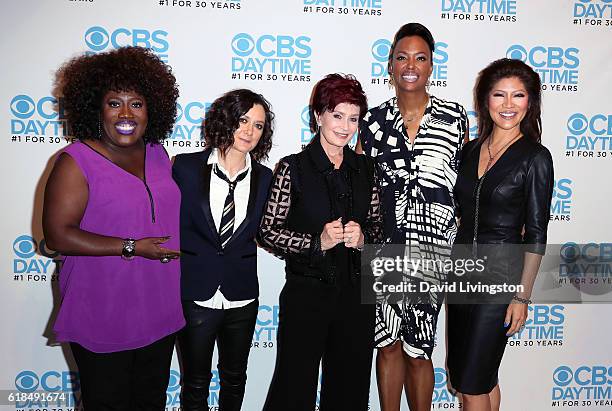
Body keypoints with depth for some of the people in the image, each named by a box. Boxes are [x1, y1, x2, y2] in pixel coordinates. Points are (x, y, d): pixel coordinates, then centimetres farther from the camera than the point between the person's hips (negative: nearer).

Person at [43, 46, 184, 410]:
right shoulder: (77, 162, -13)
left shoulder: (157, 153, 4)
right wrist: (131, 248, -22)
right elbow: (57, 234, -18)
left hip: (159, 311, 6)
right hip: (103, 317, -5)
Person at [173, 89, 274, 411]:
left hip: (241, 296, 2)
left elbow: (261, 231, 8)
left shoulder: (264, 178, 0)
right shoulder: (186, 167, -6)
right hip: (195, 295, -2)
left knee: (235, 377, 20)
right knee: (195, 381, 15)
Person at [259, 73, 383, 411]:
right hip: (307, 293, -4)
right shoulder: (293, 168, -7)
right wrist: (318, 241, -19)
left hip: (357, 294, 4)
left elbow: (376, 227, 13)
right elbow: (268, 232, -7)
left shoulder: (365, 168, 5)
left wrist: (362, 238, -8)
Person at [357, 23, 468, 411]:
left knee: (418, 351, 6)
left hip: (431, 251, -1)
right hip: (382, 248, 1)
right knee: (388, 344, 11)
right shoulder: (374, 120, 4)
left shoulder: (454, 116, 2)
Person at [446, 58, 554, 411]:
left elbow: (536, 234, -10)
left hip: (501, 275, -6)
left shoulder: (535, 157, -9)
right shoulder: (471, 149, 7)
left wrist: (523, 296, -11)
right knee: (472, 373, 16)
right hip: (462, 269, 6)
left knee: (471, 381, 1)